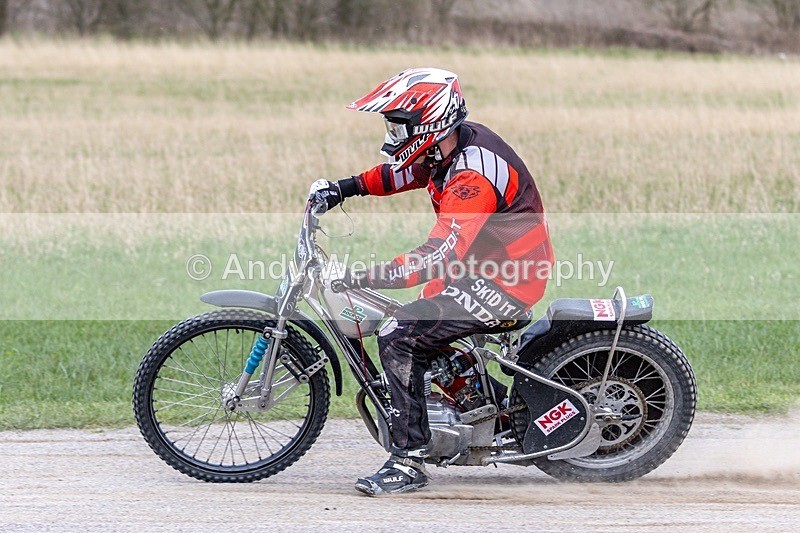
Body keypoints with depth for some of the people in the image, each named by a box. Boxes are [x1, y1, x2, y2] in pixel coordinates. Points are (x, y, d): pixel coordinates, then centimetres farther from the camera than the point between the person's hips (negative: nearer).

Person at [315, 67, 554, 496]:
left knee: (400, 338, -18)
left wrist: (361, 279, -35)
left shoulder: (474, 176, -27)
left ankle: (408, 462, -16)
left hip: (504, 282, -10)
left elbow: (440, 258, -33)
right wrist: (346, 188, 8)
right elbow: (401, 172, 23)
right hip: (483, 265, 10)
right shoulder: (453, 145, 2)